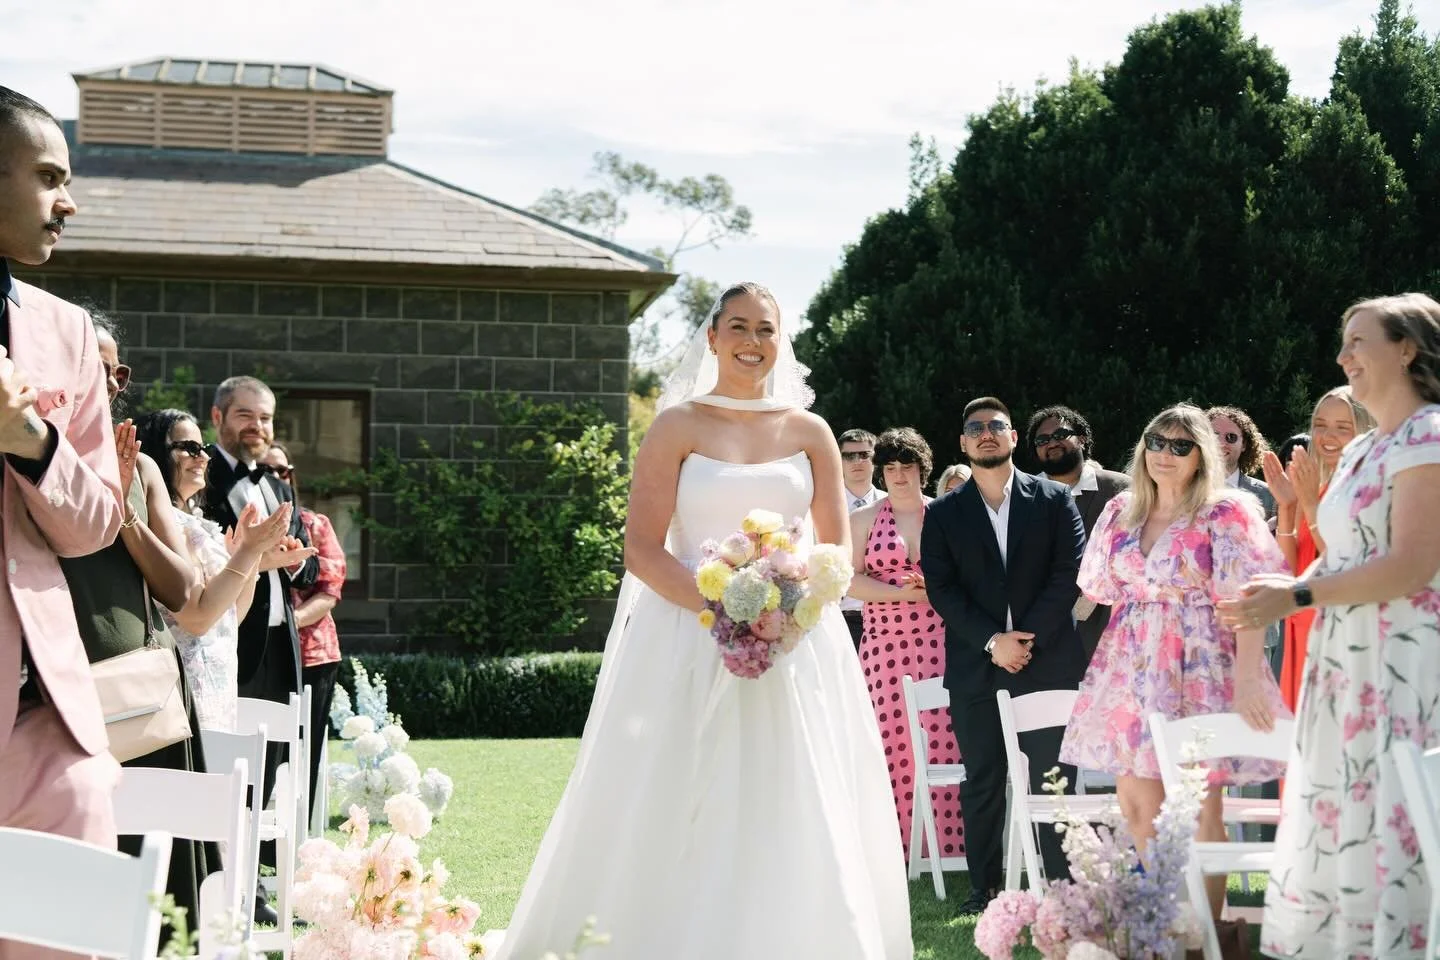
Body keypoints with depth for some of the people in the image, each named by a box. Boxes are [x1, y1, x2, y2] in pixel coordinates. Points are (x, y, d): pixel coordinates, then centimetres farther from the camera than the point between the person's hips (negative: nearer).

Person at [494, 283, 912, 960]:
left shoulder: (809, 432, 10)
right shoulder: (677, 426, 3)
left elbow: (836, 550, 9)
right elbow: (641, 547, -4)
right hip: (687, 646, -2)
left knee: (795, 830, 0)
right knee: (679, 829, -4)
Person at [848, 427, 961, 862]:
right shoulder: (865, 519, 9)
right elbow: (850, 579, 1)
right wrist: (901, 592, -10)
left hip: (939, 643, 0)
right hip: (885, 643, 0)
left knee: (942, 737, -6)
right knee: (891, 740, -5)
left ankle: (945, 837, 0)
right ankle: (895, 842, -1)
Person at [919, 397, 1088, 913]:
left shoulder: (1055, 499, 7)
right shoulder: (943, 514, 9)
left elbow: (1069, 573, -1)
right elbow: (941, 588, 0)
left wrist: (1029, 638, -11)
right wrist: (993, 641, -12)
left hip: (1048, 660, -1)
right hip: (974, 668, 1)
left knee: (1053, 781, -2)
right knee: (981, 783, 4)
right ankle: (984, 890, 10)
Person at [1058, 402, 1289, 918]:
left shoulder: (1227, 514, -6)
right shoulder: (1120, 512, 10)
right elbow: (1099, 589, 19)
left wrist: (1247, 680, -23)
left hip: (1198, 670, -5)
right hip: (1131, 670, 5)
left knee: (1198, 814, -2)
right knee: (1136, 804, 6)